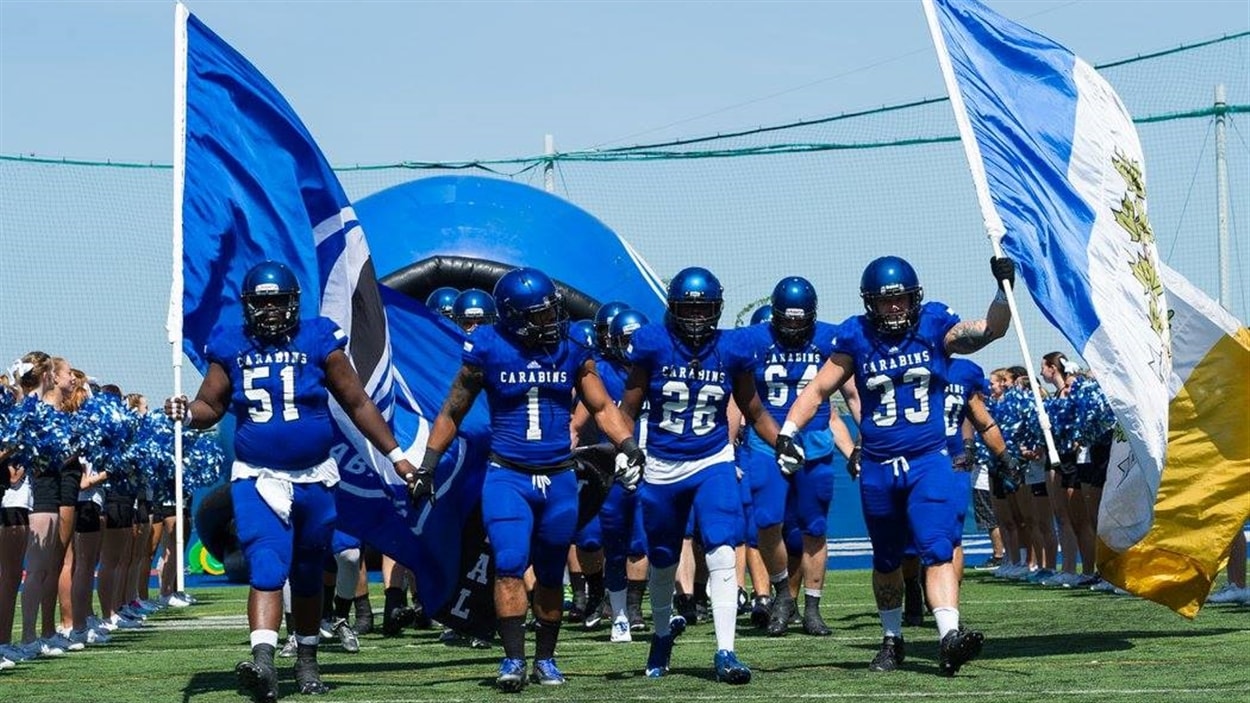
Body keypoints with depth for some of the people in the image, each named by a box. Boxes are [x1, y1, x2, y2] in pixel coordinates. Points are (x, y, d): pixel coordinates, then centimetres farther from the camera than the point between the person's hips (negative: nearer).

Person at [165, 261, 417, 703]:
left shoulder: (318, 343, -3)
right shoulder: (231, 349, 0)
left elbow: (357, 404, 3)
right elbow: (211, 406, 5)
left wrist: (396, 455, 3)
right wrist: (188, 414, -19)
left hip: (313, 479, 1)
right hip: (257, 479, -1)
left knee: (307, 576, 14)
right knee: (266, 569, -19)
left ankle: (307, 663, 30)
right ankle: (263, 661, -32)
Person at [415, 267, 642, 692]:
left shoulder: (571, 350, 0)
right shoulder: (489, 350, -7)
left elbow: (602, 407, 11)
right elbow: (453, 412, 6)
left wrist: (627, 444, -6)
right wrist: (427, 466, 5)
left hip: (559, 479, 3)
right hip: (507, 477, -3)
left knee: (550, 575, 10)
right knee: (510, 565, -17)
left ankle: (545, 659, 23)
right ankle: (513, 659, -15)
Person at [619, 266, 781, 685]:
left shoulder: (732, 351, -4)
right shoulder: (652, 346, -7)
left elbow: (755, 413, 7)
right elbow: (628, 409, 0)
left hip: (713, 464, -1)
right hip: (662, 467, 1)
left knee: (722, 554, -19)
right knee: (663, 563, 15)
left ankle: (725, 653, -18)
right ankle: (663, 632, 44)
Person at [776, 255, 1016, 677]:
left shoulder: (935, 329, -2)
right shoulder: (856, 339, 1)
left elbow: (992, 329, -10)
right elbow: (819, 389, 6)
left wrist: (1004, 287, -23)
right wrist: (787, 432, -4)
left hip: (929, 462, -2)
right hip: (878, 467, 2)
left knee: (938, 550, -18)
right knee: (886, 560, 16)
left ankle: (949, 637, -29)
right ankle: (892, 640, 32)